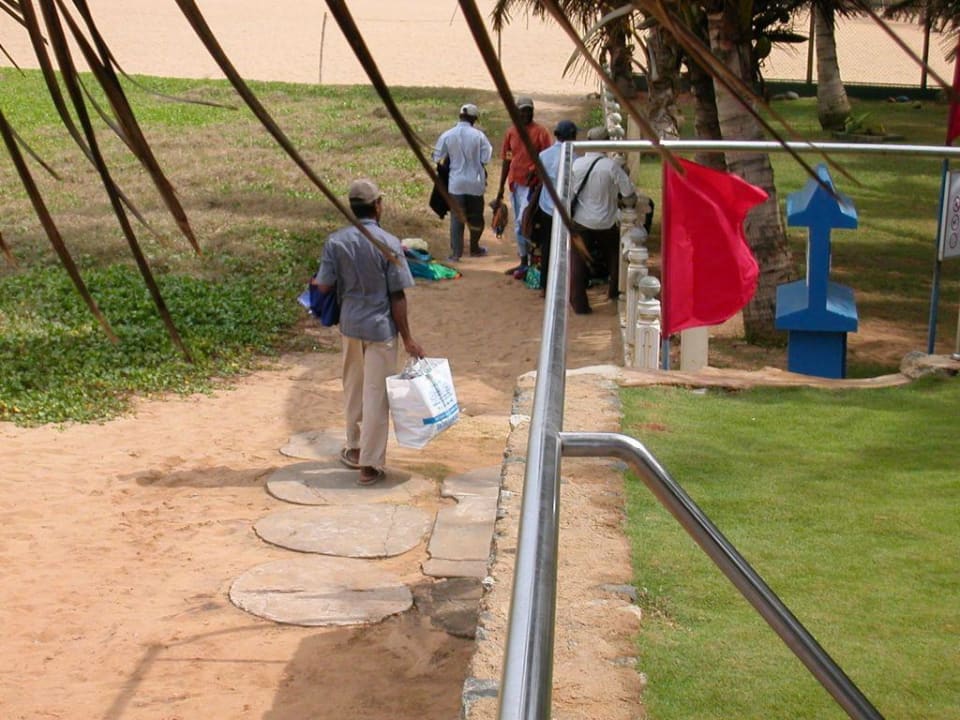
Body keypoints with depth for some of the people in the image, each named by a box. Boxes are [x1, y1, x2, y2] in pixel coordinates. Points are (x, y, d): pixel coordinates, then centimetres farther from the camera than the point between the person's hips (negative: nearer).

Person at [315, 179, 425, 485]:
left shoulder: (336, 241, -7)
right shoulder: (389, 244, -15)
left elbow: (324, 287, -5)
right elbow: (397, 296, -12)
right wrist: (407, 338, -5)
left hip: (349, 325, 4)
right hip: (381, 328, -3)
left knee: (353, 390, 21)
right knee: (376, 396, 3)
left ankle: (355, 449, 34)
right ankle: (370, 465, 5)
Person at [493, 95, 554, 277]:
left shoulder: (541, 132, -7)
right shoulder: (511, 132, 10)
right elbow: (506, 161, 14)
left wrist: (535, 170, -23)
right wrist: (501, 188, 13)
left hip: (531, 185, -7)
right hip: (515, 183, 7)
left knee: (523, 223, -15)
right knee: (518, 225, 12)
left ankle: (528, 263, -8)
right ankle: (523, 262, 21)